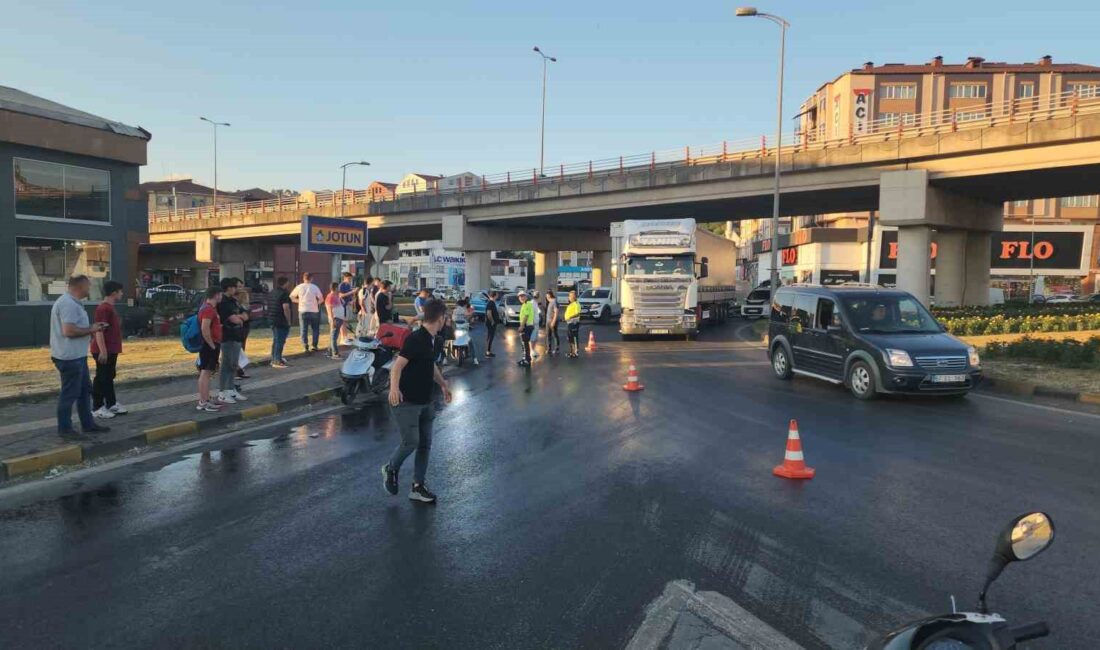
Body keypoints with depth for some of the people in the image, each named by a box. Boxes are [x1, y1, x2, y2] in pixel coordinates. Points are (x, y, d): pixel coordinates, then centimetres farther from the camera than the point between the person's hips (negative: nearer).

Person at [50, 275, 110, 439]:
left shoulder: (72, 302, 14)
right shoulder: (68, 303, -20)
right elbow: (68, 331, -27)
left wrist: (91, 327, 10)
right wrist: (91, 330, -15)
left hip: (76, 355, 11)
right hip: (69, 357, -11)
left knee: (85, 390, 17)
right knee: (69, 393, -2)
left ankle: (87, 424, 26)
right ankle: (65, 429, 7)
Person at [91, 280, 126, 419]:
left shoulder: (111, 308, 13)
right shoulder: (103, 309, -18)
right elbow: (99, 331, -23)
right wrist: (102, 350, -25)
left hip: (112, 350, 10)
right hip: (104, 351, -10)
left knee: (110, 377, 16)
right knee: (101, 378, -2)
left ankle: (111, 404, 26)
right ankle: (97, 408, 5)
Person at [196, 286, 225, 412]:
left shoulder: (211, 308, 15)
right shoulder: (208, 309, -18)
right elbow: (204, 329, -27)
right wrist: (212, 345, -21)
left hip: (212, 345, 11)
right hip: (209, 346, -11)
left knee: (207, 373, 15)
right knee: (205, 373, -7)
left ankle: (207, 399, 22)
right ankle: (202, 403, -5)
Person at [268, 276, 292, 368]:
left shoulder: (272, 293, 14)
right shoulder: (284, 293, -14)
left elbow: (269, 306, 19)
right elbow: (286, 308, -21)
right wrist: (288, 320, -14)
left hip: (272, 320, 9)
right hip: (282, 322, -9)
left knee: (275, 340, 18)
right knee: (280, 341, -4)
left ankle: (274, 359, 24)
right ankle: (277, 361, -4)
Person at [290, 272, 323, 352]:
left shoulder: (299, 287, 0)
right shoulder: (315, 287, -5)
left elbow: (291, 297, 7)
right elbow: (321, 299, -9)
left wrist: (299, 301, 13)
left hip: (302, 311, 1)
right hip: (314, 311, -1)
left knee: (304, 329, 7)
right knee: (315, 329, 12)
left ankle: (305, 345, -2)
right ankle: (314, 345, 8)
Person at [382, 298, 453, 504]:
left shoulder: (431, 340, 8)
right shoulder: (415, 339, -20)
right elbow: (398, 365, -27)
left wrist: (443, 384, 31)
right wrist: (394, 387, -43)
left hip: (425, 402, 9)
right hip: (407, 402, -9)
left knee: (425, 444, 9)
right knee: (411, 442, -7)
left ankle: (418, 487, 20)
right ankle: (391, 468, 23)